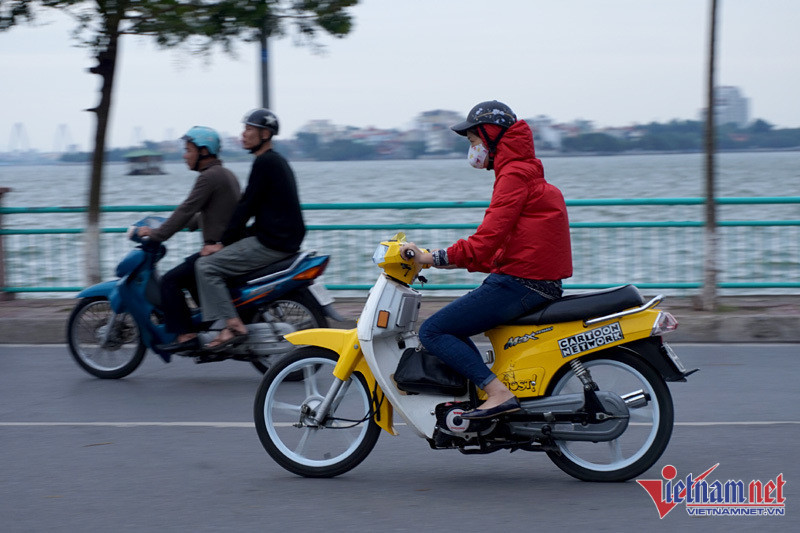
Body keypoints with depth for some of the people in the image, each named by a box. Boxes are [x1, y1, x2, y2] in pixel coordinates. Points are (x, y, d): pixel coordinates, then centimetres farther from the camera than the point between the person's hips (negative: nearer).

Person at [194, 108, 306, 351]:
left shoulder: (265, 162, -13)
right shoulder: (277, 160, 19)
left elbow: (247, 204, -14)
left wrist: (224, 242, -9)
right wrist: (229, 238, 24)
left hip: (270, 244, -10)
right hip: (286, 239, 10)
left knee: (206, 266, -9)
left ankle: (233, 326, -16)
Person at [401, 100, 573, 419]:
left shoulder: (515, 175, -10)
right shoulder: (525, 172, 22)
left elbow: (488, 239, -19)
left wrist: (433, 258, -15)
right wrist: (453, 259, 16)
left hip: (518, 283, -11)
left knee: (432, 332, -11)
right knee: (451, 327, 21)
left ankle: (499, 393, -20)